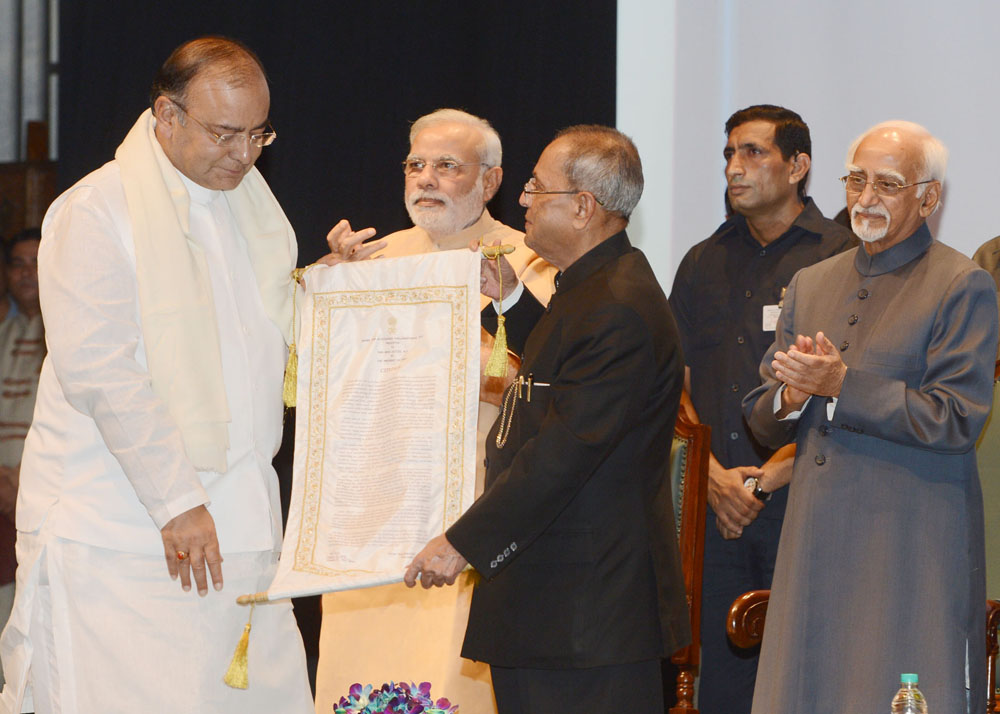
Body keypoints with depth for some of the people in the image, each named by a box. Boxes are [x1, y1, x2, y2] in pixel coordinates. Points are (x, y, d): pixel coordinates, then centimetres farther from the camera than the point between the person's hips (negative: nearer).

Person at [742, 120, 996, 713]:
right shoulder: (811, 285, 17)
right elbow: (763, 421, 17)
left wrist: (841, 386, -15)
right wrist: (793, 397, -7)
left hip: (912, 546, -6)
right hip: (815, 542, 6)